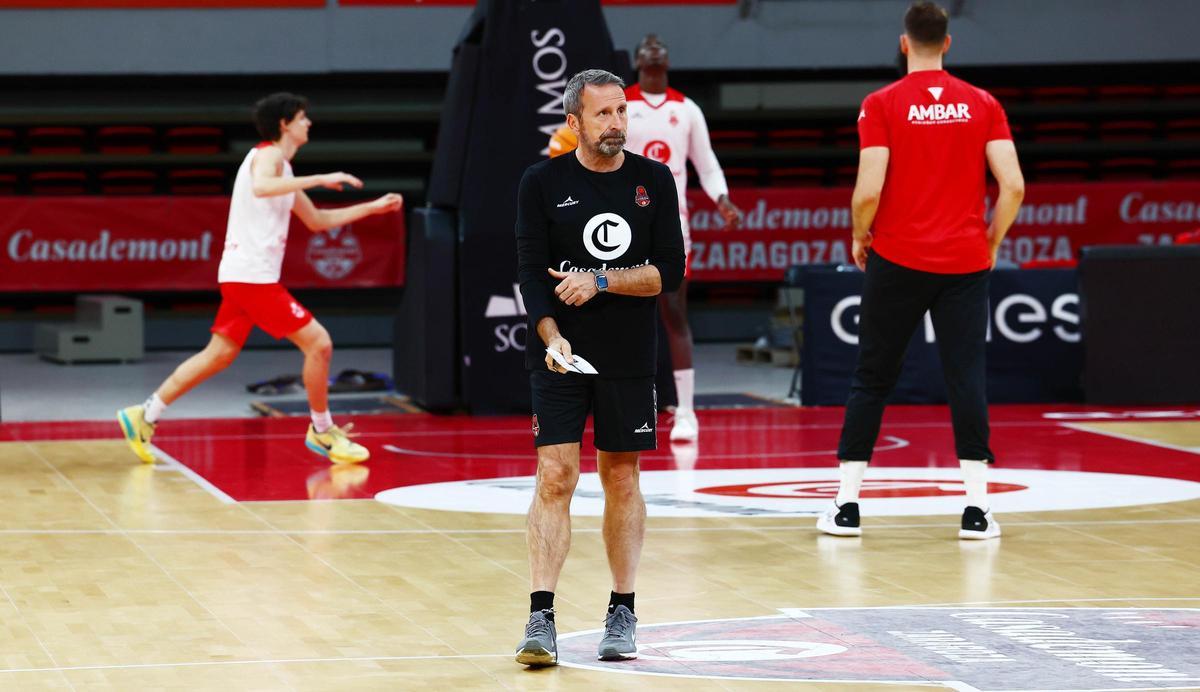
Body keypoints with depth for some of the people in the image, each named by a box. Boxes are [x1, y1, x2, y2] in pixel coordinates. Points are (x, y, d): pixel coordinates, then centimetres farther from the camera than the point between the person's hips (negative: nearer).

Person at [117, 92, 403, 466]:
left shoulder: (281, 167, 22)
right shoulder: (268, 155, -8)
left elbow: (316, 220, 30)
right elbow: (261, 187, -33)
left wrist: (373, 207, 27)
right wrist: (319, 179, -33)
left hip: (243, 276, 10)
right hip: (251, 275, -10)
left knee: (219, 354, 10)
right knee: (318, 342, -6)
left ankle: (145, 415, 8)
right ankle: (322, 432, 4)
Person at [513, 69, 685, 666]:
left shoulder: (653, 180, 3)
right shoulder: (543, 182, -1)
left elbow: (670, 272, -1)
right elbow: (531, 273, -6)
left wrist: (601, 280, -14)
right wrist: (551, 336, -21)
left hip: (630, 355, 2)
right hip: (559, 354, -2)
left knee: (621, 478, 8)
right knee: (555, 476, -10)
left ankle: (622, 615, 17)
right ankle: (541, 619, -12)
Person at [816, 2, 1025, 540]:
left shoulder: (882, 105, -5)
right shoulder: (983, 105, 2)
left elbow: (868, 191, -13)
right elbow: (1013, 185, -4)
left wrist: (860, 237, 6)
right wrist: (991, 243, 10)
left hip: (898, 259, -1)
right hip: (966, 263, 1)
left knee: (872, 379, 8)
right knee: (967, 379, 3)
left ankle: (846, 505, 10)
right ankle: (977, 508, -2)